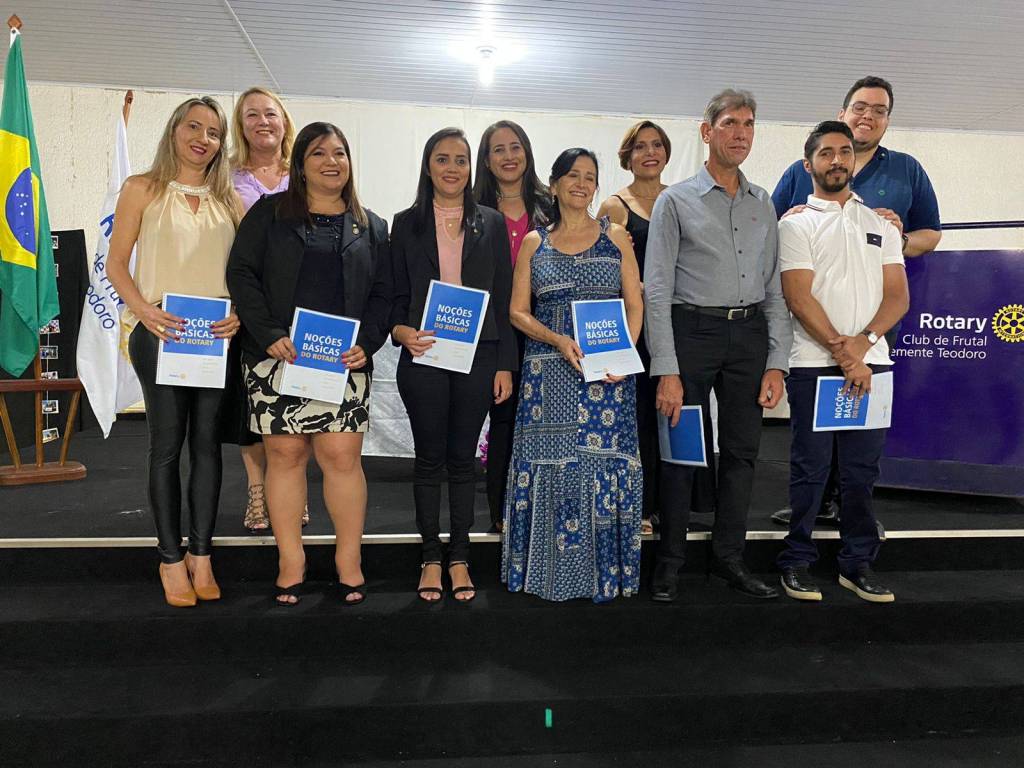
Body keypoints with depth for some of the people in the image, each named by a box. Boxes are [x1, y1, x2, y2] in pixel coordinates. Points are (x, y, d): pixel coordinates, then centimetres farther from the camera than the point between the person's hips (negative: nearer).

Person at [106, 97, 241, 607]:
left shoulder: (228, 200, 12)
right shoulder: (142, 190, 5)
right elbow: (116, 264, 1)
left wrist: (239, 314, -9)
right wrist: (144, 310, -16)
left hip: (217, 335, 3)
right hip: (160, 333, -2)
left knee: (207, 442, 5)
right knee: (167, 443, 2)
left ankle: (201, 556, 15)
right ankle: (171, 559, 12)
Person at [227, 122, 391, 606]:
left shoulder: (370, 226, 15)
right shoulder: (270, 213, 9)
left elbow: (382, 293, 11)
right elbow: (242, 274, 1)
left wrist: (366, 344, -5)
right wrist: (271, 336, -11)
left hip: (344, 361, 1)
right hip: (277, 356, 0)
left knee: (342, 456, -4)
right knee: (285, 454, 3)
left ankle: (349, 562, 10)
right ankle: (290, 563, 15)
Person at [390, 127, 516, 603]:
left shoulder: (491, 223, 9)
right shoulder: (407, 223, 8)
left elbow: (504, 298, 6)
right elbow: (396, 293, 7)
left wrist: (505, 364, 0)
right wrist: (400, 330, -15)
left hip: (477, 355, 1)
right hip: (423, 356, 0)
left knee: (462, 458, 7)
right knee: (429, 458, 6)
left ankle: (460, 558, 19)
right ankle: (431, 559, 18)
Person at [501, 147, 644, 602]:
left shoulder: (615, 237, 10)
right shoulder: (534, 243, 11)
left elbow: (635, 305, 6)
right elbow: (518, 311, 6)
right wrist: (557, 340, -12)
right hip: (548, 371, 0)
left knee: (605, 463, -2)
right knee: (549, 463, 1)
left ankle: (604, 570, 12)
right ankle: (551, 570, 14)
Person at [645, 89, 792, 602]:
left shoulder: (764, 205, 14)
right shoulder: (676, 201, 0)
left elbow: (775, 290, 12)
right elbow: (657, 290, -7)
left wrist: (776, 363, 2)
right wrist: (666, 370, -14)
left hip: (749, 334, 4)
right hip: (692, 331, -4)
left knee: (742, 452, 9)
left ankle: (729, 559, 23)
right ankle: (670, 563, 16)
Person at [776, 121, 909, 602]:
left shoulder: (881, 224, 16)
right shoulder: (797, 224, 3)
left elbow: (898, 296, 7)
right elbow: (799, 299, -7)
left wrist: (863, 341, -11)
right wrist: (843, 352, -13)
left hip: (870, 363, 4)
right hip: (813, 364, -3)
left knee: (862, 468, 7)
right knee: (810, 466, 1)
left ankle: (858, 563, 19)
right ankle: (797, 561, 13)